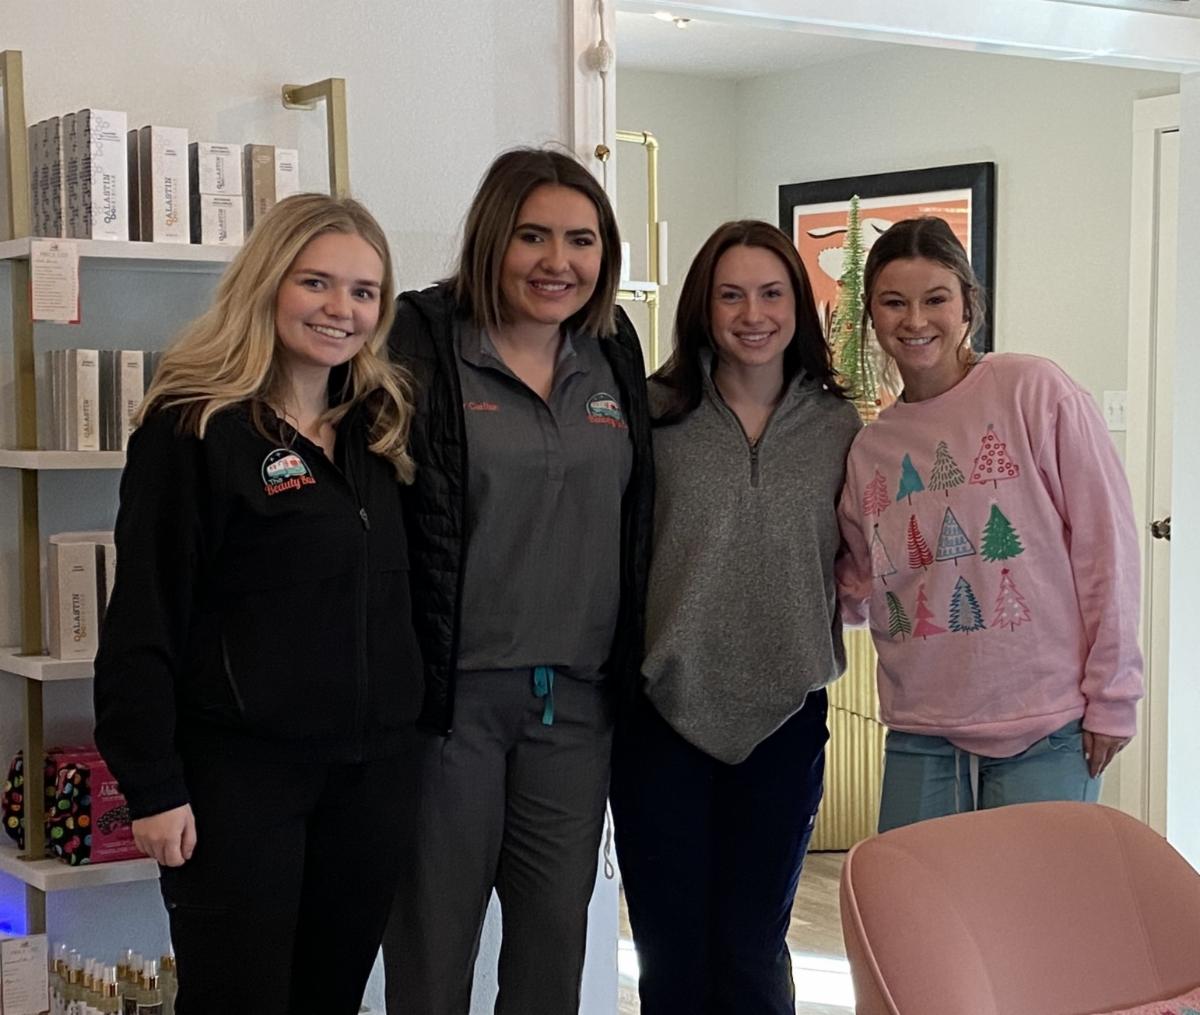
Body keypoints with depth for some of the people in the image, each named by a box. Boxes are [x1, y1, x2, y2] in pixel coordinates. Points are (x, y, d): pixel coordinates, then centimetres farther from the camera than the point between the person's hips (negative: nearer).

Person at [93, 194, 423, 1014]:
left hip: (369, 769, 6)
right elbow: (144, 621, -11)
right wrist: (153, 786, -14)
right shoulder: (194, 427, -10)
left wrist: (409, 733, 12)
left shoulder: (381, 424, 9)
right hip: (239, 770, -6)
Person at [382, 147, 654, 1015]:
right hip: (452, 688, -5)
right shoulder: (424, 347, -8)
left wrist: (628, 667, 12)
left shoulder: (615, 358, 9)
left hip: (577, 697, 5)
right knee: (433, 944, 6)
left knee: (557, 942, 13)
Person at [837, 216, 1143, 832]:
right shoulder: (869, 449, 10)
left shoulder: (1032, 390, -6)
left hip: (1046, 733, -4)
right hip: (920, 737, 4)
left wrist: (1112, 696, -7)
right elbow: (863, 593, 13)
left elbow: (1107, 541, -6)